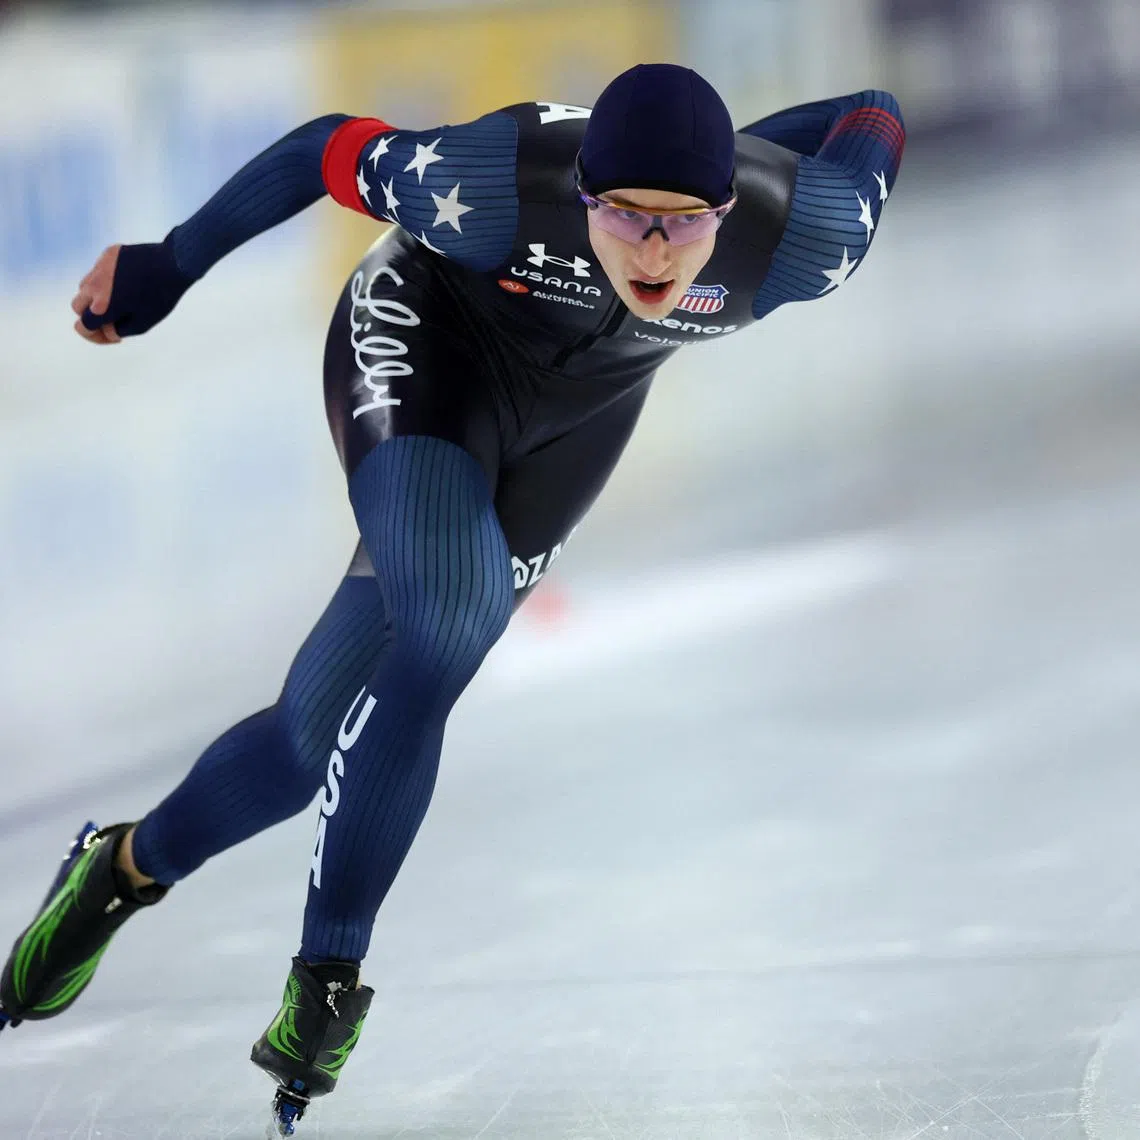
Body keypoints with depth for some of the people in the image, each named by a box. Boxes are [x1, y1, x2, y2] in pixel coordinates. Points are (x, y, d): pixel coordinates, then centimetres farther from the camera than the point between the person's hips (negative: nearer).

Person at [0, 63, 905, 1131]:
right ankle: (326, 978, -16)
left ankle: (131, 865, 24)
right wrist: (166, 267, -6)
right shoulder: (500, 188, -36)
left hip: (576, 411, 3)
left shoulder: (795, 242, -31)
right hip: (427, 337, -3)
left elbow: (871, 118, -10)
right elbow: (332, 149, -17)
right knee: (445, 633, -31)